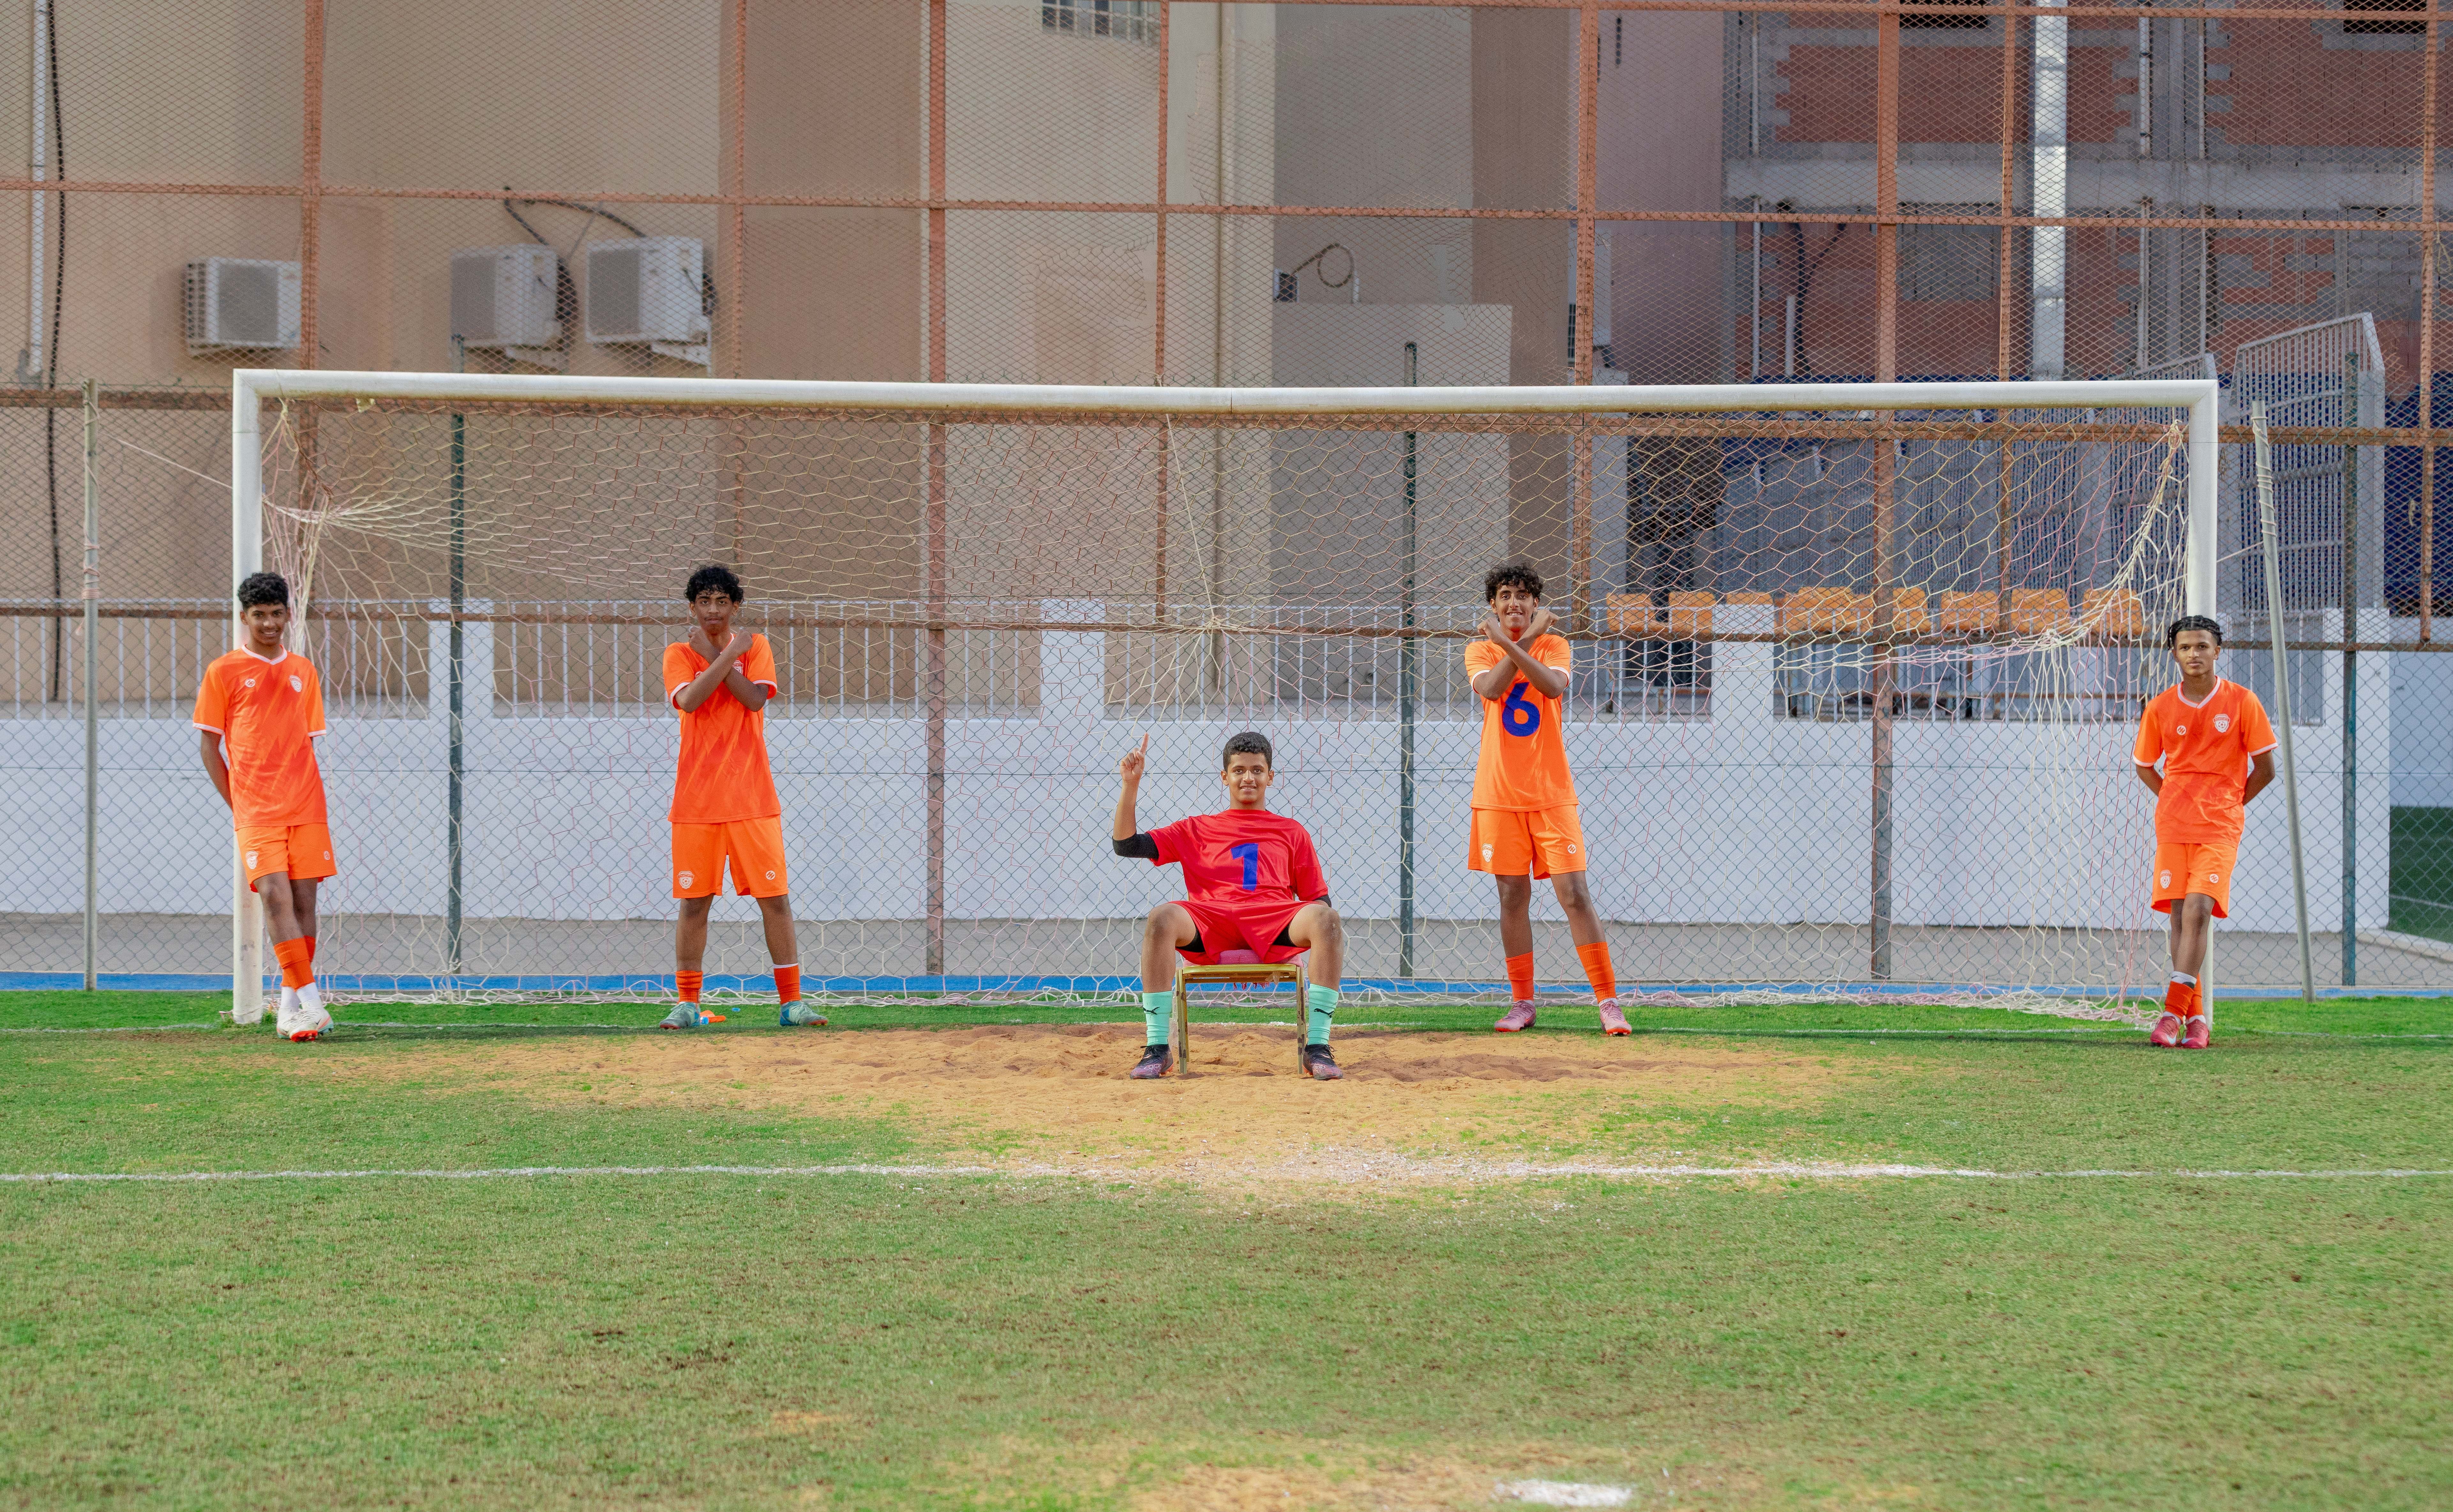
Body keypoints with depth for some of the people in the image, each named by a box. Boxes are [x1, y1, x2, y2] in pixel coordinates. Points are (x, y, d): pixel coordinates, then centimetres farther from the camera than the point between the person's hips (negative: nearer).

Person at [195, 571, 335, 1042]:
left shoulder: (304, 672, 14)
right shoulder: (223, 672, 3)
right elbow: (208, 745, 5)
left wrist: (302, 793, 8)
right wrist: (237, 805, 1)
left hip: (306, 807, 4)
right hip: (255, 810, -3)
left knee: (304, 898, 2)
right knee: (275, 896, -16)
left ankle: (290, 1004, 13)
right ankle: (311, 1001, -19)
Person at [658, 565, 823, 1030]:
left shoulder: (756, 646, 9)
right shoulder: (679, 653, 6)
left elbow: (755, 699, -9)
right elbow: (689, 700, -14)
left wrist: (714, 653, -9)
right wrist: (729, 654, -14)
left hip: (752, 796, 0)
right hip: (697, 799, 0)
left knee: (775, 898, -3)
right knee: (694, 901, 0)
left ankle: (791, 1002, 1)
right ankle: (688, 1004, 8)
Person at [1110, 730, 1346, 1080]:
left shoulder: (1291, 832, 28)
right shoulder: (1197, 829, 27)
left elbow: (1318, 897, 20)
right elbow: (1126, 845, 19)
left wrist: (1313, 927, -4)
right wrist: (1131, 785, 8)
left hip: (1275, 921, 0)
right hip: (1210, 922, 0)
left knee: (1326, 918, -32)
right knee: (1162, 917, -33)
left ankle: (1317, 1046, -32)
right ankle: (1157, 1048, -31)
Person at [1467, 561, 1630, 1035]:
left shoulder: (1554, 644, 5)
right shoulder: (1480, 650, 7)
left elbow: (1555, 686, -17)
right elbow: (1490, 689, -15)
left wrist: (1510, 644, -23)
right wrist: (1528, 638, -13)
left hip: (1551, 791, -1)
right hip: (1499, 794, 1)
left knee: (1574, 892, -8)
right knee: (1513, 896, 4)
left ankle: (1608, 1000, -5)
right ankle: (1522, 1003, 14)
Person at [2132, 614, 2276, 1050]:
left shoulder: (2242, 702, -2)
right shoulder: (2159, 708, 4)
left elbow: (2265, 768, 5)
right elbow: (2144, 767, 19)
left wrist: (2229, 804, 6)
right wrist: (2178, 803, 9)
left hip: (2220, 828, -3)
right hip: (2173, 827, 3)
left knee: (2198, 911, -16)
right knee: (2179, 915, 0)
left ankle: (2174, 1011, -18)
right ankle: (2197, 1018, 8)